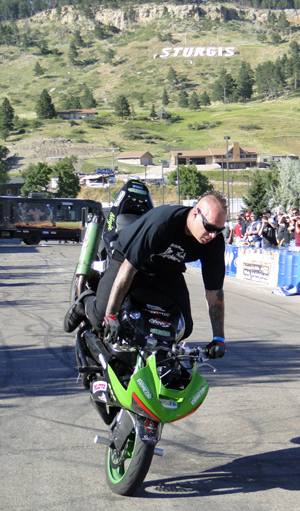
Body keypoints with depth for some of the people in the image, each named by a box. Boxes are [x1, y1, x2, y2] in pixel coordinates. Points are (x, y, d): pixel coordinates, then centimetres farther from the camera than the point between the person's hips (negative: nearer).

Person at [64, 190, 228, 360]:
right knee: (101, 318, -16)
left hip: (169, 271, 5)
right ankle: (86, 302, 20)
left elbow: (214, 289, -13)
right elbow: (128, 267, -35)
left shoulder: (215, 242, -21)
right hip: (129, 259, -4)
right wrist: (110, 315, -34)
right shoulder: (161, 222, -38)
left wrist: (219, 338, -16)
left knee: (184, 328, -9)